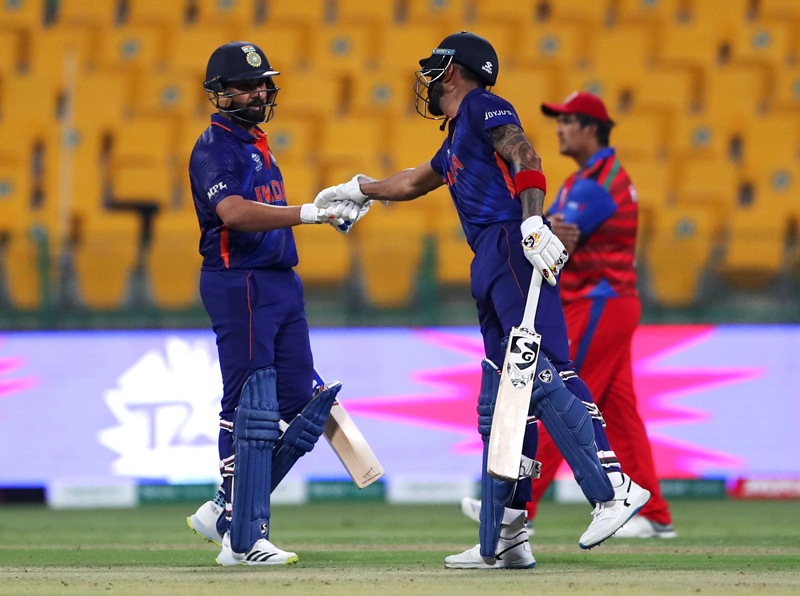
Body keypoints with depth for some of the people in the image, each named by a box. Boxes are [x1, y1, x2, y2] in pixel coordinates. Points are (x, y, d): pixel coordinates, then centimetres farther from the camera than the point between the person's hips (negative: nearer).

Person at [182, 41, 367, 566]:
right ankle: (242, 539, -6)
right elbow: (233, 212, -27)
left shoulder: (257, 144, 20)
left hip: (281, 282, 9)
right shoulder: (215, 147, -10)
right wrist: (309, 213, -32)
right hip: (238, 283, -9)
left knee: (301, 403, 6)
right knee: (250, 409, -9)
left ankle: (227, 511, 14)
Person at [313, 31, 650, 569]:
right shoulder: (457, 139, 31)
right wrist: (358, 190, 64)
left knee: (541, 377, -22)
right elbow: (413, 183, 50)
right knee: (499, 408, 6)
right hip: (493, 269, 10)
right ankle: (504, 540, 6)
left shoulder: (483, 107, 3)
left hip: (515, 251, -10)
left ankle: (614, 489, -28)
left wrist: (533, 221, -29)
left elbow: (523, 156, -14)